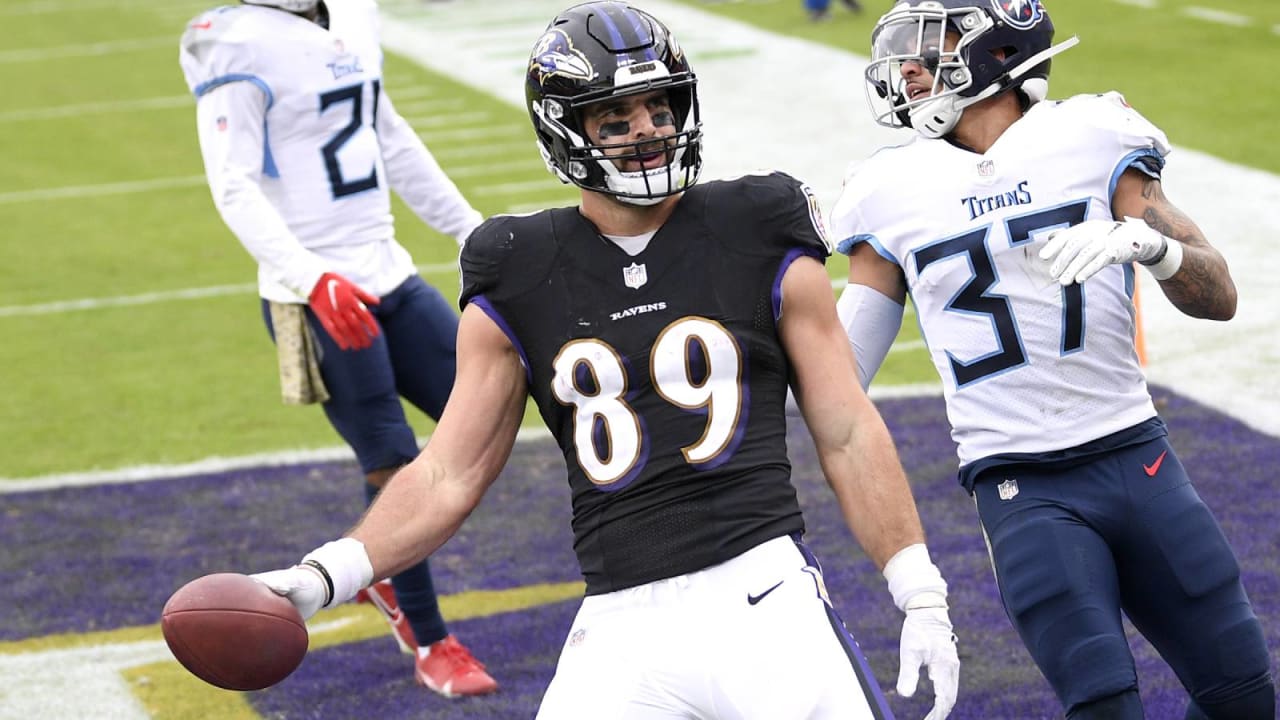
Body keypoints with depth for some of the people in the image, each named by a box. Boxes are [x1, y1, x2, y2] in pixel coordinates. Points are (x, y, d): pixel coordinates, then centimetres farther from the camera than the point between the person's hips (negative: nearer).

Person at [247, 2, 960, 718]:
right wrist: (325, 574, -5)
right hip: (621, 635, 1)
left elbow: (849, 436, 6)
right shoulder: (519, 286, 7)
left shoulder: (761, 244, 4)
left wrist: (923, 601, 3)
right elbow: (447, 478, 8)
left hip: (763, 603, -1)